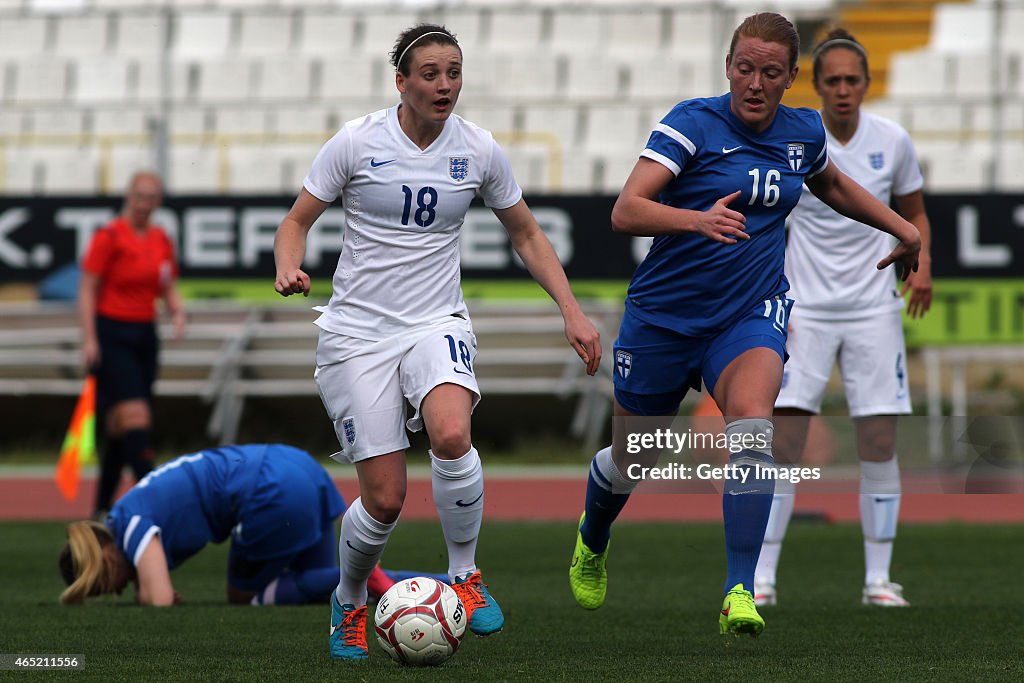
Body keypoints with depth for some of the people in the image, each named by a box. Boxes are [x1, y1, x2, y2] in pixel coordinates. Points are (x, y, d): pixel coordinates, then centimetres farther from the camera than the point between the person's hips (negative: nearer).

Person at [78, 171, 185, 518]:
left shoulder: (161, 240, 11)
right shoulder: (109, 236, -7)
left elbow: (169, 289, 19)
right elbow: (87, 290, -8)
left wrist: (177, 311, -2)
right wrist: (89, 340, -15)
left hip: (145, 334, 7)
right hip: (112, 335, -6)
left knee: (119, 429, 9)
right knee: (135, 417, -16)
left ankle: (101, 509, 17)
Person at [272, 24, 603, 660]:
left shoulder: (478, 150, 0)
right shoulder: (357, 142, -6)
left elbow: (527, 234, 13)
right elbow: (297, 220, 2)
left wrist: (573, 311, 4)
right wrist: (289, 270, -20)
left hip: (437, 323, 1)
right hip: (357, 333, -1)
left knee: (452, 436, -32)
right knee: (385, 500, -7)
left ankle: (465, 574, -8)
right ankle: (349, 603, 25)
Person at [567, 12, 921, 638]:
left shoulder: (804, 133, 2)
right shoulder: (694, 123, -14)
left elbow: (833, 185, 27)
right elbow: (625, 212, -25)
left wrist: (903, 227, 21)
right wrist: (699, 220, -41)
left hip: (751, 312, 2)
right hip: (664, 313, -2)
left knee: (752, 424, -29)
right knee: (628, 459, 13)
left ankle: (741, 593, -29)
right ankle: (591, 544, 49)